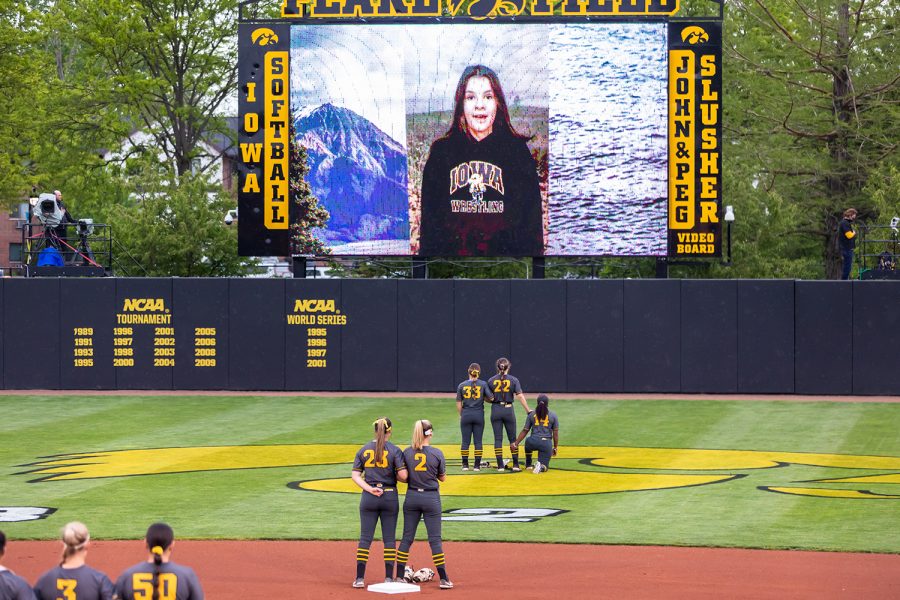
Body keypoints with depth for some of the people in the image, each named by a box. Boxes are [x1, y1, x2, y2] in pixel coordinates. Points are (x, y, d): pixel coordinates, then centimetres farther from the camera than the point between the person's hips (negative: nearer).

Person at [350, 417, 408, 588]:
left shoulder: (363, 450, 3)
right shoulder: (394, 450, -6)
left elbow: (355, 475, -2)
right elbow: (403, 476, -12)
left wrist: (369, 489, -8)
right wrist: (394, 476, 8)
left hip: (368, 497, 2)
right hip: (389, 497, -2)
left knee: (365, 538, 5)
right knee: (389, 538, 6)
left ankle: (360, 578, 2)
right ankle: (389, 578, 4)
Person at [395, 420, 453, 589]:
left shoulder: (407, 453, -3)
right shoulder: (437, 454, -8)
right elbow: (442, 477, 2)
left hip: (412, 497, 2)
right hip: (431, 498, -2)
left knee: (407, 538, 10)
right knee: (435, 539, 2)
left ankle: (399, 577, 10)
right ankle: (443, 579, 4)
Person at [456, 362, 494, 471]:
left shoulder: (462, 385, 0)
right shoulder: (483, 384, -3)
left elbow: (459, 403, 1)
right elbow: (491, 398, -7)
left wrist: (461, 416, 12)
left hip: (466, 415, 0)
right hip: (479, 415, 0)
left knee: (465, 441, 7)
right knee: (478, 441, 5)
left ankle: (465, 465, 8)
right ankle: (477, 465, 5)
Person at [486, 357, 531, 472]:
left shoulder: (491, 380, 1)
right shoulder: (513, 380, -3)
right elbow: (520, 396, -9)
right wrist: (528, 410, -7)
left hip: (495, 410, 1)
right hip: (508, 411, -1)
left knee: (498, 438, 4)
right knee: (512, 438, 8)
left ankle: (500, 465, 1)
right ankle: (515, 465, 6)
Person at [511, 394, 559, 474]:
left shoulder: (532, 415, 9)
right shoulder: (553, 415, 8)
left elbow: (524, 431, 10)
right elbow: (555, 433, 7)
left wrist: (516, 443, 16)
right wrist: (555, 448, 14)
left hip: (533, 442, 1)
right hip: (546, 444, -1)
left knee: (528, 441, 39)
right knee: (544, 467, 10)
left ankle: (528, 464, 34)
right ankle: (540, 466, -26)